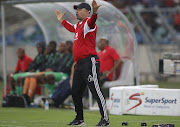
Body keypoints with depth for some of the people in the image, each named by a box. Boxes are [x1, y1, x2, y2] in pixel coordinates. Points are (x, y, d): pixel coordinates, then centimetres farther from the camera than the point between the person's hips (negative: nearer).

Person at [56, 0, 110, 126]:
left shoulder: (89, 23, -7)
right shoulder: (78, 25, 22)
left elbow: (91, 21, -32)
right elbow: (71, 27, 45)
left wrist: (94, 13, -52)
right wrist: (62, 20, 53)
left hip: (89, 62, -10)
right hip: (79, 64, 10)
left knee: (96, 91, -16)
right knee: (76, 93, 14)